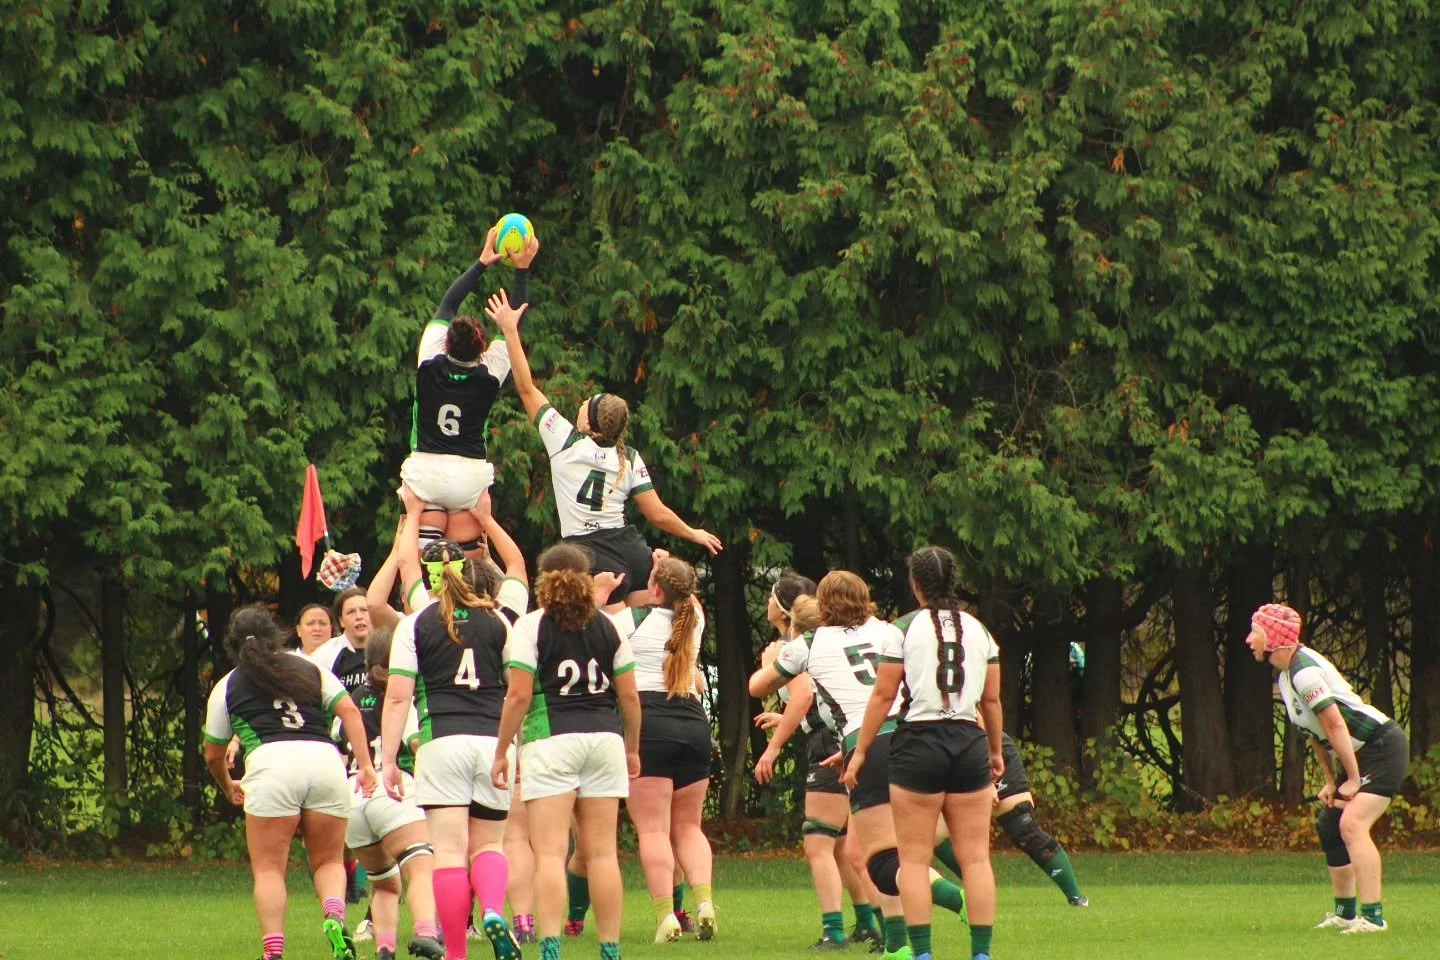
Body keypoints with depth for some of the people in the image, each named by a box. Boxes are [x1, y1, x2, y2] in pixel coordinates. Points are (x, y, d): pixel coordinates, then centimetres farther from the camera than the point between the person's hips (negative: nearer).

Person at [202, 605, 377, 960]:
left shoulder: (227, 687, 21)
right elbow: (349, 711, 10)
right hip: (325, 760, 2)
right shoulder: (311, 670, 25)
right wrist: (365, 765, 6)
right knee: (328, 861, 14)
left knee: (268, 870, 3)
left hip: (271, 762, -2)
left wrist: (229, 787, 46)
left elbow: (213, 755, 27)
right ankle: (335, 918, -16)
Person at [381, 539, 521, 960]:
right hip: (494, 741, 3)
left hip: (442, 741, -3)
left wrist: (389, 760, 0)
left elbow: (398, 698, -2)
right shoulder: (496, 621, 11)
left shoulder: (415, 625, 4)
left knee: (450, 850, -3)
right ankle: (493, 912, -19)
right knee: (488, 844, 12)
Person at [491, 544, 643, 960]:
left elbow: (519, 695, -8)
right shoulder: (607, 627, 10)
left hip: (550, 741, -4)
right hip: (604, 737, 4)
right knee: (602, 853, 7)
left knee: (549, 853, -7)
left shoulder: (531, 626, -2)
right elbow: (629, 696, 10)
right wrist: (632, 749, 23)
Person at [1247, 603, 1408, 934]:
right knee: (1328, 826, 16)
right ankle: (1345, 913, 26)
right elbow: (1316, 732, 17)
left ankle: (1373, 916, -27)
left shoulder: (1304, 672, -22)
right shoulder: (1285, 674, 10)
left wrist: (1353, 779, -19)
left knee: (1352, 823, -24)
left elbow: (1334, 724, -24)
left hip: (1382, 747, -11)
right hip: (1358, 756, 11)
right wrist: (1331, 781, 12)